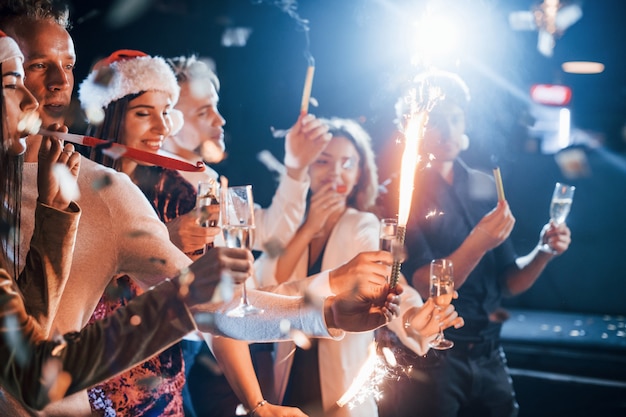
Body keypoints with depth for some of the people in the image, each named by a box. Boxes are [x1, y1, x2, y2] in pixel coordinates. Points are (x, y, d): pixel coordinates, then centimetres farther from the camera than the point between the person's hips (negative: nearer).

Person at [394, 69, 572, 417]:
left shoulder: (484, 187, 7)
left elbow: (508, 281, 11)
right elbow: (423, 287, -15)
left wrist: (543, 252, -7)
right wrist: (478, 243, -28)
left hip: (488, 354, 5)